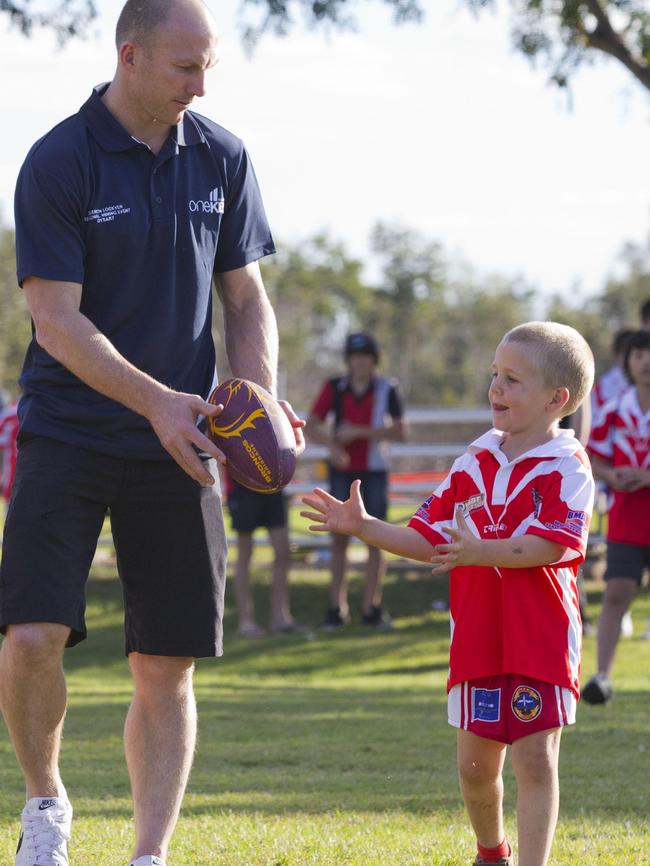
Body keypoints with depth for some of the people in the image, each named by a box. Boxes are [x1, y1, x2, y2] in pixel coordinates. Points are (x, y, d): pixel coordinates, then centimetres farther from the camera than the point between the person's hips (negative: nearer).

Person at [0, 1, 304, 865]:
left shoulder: (221, 159, 4)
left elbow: (246, 297, 11)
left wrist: (260, 401, -7)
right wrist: (154, 401, -26)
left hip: (178, 447, 4)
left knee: (167, 665, 1)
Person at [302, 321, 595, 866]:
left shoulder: (566, 468, -8)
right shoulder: (473, 464, 11)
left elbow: (555, 545, -22)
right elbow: (429, 540, 13)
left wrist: (481, 551, -33)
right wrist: (364, 526, 2)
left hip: (541, 638, -6)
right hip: (476, 638, 6)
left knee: (535, 758, -9)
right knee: (475, 763, 12)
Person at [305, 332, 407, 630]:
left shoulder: (387, 390, -2)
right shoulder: (334, 388, 2)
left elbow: (400, 432, -8)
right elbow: (311, 426, 0)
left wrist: (360, 432, -16)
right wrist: (332, 444, -19)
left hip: (374, 471, -1)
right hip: (342, 471, 1)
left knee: (375, 540, -2)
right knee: (339, 539, -1)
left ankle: (371, 607, 3)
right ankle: (337, 607, 2)